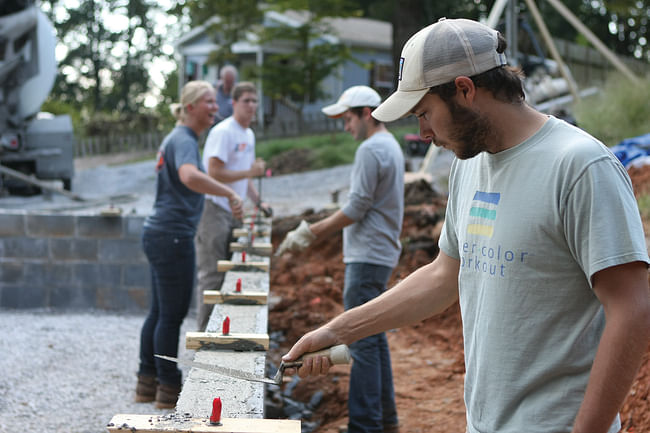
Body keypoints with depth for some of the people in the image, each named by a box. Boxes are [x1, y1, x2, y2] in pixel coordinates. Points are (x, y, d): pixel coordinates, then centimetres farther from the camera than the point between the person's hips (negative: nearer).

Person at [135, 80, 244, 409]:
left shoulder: (177, 138, 16)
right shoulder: (184, 140, -16)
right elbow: (189, 176, -37)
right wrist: (230, 193, -34)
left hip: (158, 234, 10)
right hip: (172, 237, -10)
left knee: (159, 312, 15)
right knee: (172, 315, -2)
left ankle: (147, 382, 23)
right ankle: (169, 389, 7)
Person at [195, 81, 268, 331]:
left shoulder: (249, 135, 17)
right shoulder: (223, 132, -13)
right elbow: (214, 174, -20)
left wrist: (257, 201, 17)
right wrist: (250, 172, -18)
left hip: (234, 212, 9)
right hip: (214, 210, -9)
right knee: (212, 276, -7)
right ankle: (205, 332, -1)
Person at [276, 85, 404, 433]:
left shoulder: (371, 149, -15)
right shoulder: (391, 146, 17)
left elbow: (356, 209, -18)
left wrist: (309, 233, -12)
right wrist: (314, 232, 19)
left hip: (368, 257, -11)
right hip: (380, 253, 11)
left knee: (362, 341, -8)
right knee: (374, 337, 16)